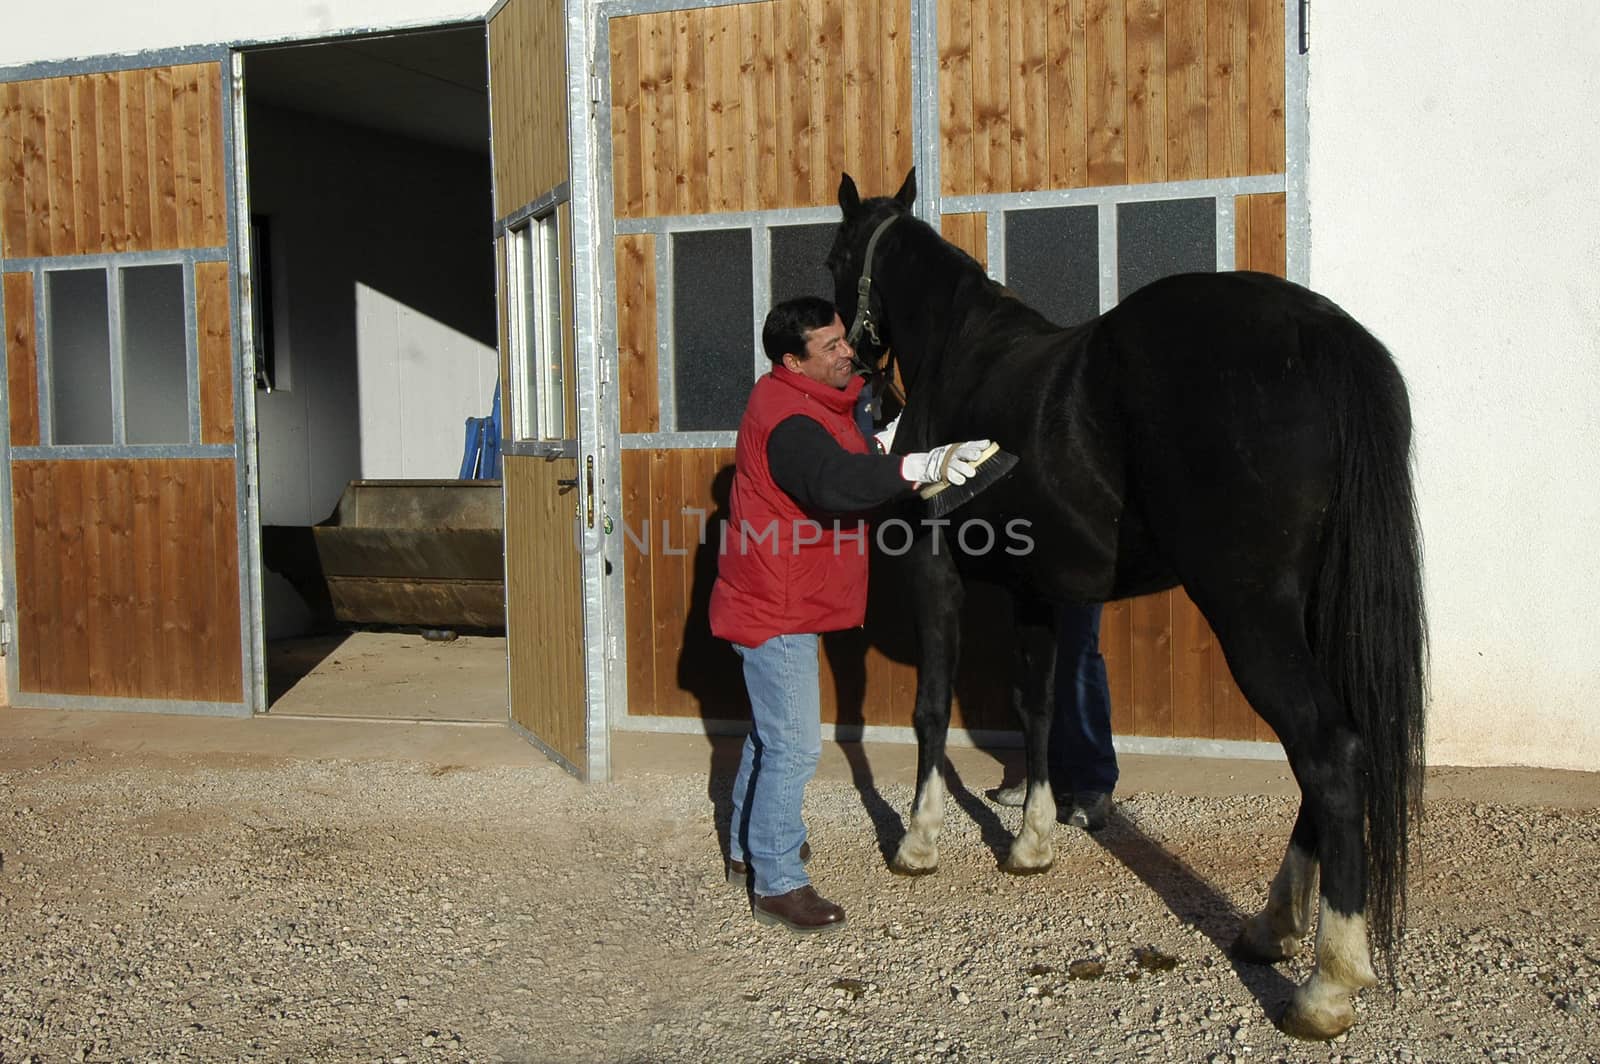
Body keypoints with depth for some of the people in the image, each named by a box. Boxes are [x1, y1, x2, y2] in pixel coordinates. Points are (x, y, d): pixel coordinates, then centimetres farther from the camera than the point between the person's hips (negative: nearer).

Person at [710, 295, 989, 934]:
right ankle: (777, 884, 3)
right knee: (794, 744, -8)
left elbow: (842, 468, 21)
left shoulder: (814, 402, 10)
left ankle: (749, 848, 39)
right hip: (777, 609, -11)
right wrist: (920, 466, -49)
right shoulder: (786, 419, -24)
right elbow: (835, 482, -41)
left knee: (773, 731, 23)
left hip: (790, 602, 11)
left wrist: (880, 457, 2)